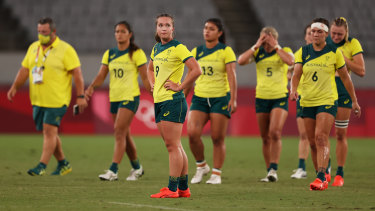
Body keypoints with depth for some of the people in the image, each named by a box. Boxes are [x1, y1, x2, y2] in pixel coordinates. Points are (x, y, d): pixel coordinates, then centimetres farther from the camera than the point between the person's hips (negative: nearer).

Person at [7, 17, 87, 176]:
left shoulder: (65, 50, -8)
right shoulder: (33, 47, 11)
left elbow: (77, 73, -10)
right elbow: (24, 69, 16)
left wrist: (80, 96, -14)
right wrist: (15, 87, 5)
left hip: (57, 100, -7)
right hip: (38, 100, 7)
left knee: (49, 130, -11)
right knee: (49, 133, 11)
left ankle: (42, 166, -12)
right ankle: (63, 164, 24)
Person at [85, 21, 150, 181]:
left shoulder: (136, 53, -4)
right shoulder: (109, 54, 11)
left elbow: (145, 78, -4)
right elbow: (101, 75, 6)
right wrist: (92, 86, -13)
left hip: (130, 97, -6)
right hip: (114, 97, 6)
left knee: (119, 131, -17)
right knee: (125, 135, 13)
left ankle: (113, 171, -20)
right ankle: (136, 168, 29)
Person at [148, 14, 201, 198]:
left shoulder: (178, 48, -9)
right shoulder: (156, 48, 16)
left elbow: (196, 70, -19)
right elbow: (150, 69, 35)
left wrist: (180, 86, -15)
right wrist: (153, 84, 19)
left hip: (173, 100, -9)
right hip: (159, 100, 9)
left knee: (172, 146, -9)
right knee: (175, 146, 10)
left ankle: (172, 189, -10)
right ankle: (183, 188, 14)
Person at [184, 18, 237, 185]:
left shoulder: (226, 51, -1)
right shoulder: (196, 52, 11)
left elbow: (232, 76, -8)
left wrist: (233, 99, -16)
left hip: (220, 98, -3)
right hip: (199, 97, 3)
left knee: (218, 138, -3)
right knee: (192, 133, -14)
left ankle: (216, 173, 8)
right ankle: (201, 166, 6)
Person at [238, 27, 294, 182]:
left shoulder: (284, 51, 0)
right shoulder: (257, 52, 4)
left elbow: (290, 61, -23)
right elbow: (241, 61, -11)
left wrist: (276, 47, -17)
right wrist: (256, 46, -12)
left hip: (280, 98, -3)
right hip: (261, 98, 3)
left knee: (275, 133, -19)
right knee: (265, 138, 6)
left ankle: (273, 169, -14)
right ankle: (269, 172, 15)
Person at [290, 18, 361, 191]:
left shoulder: (334, 52, 0)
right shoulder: (302, 52, 6)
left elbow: (345, 77, 8)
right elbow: (296, 74, -2)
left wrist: (354, 101, 12)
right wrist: (293, 90, -23)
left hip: (328, 101, -4)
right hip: (307, 103, 4)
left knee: (321, 137, -19)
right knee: (313, 142, 6)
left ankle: (321, 177, -25)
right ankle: (322, 179, 16)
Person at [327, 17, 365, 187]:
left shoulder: (353, 44, -2)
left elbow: (361, 71, -7)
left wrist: (343, 58, -15)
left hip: (343, 90, -2)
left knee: (341, 134, 1)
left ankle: (340, 173, 9)